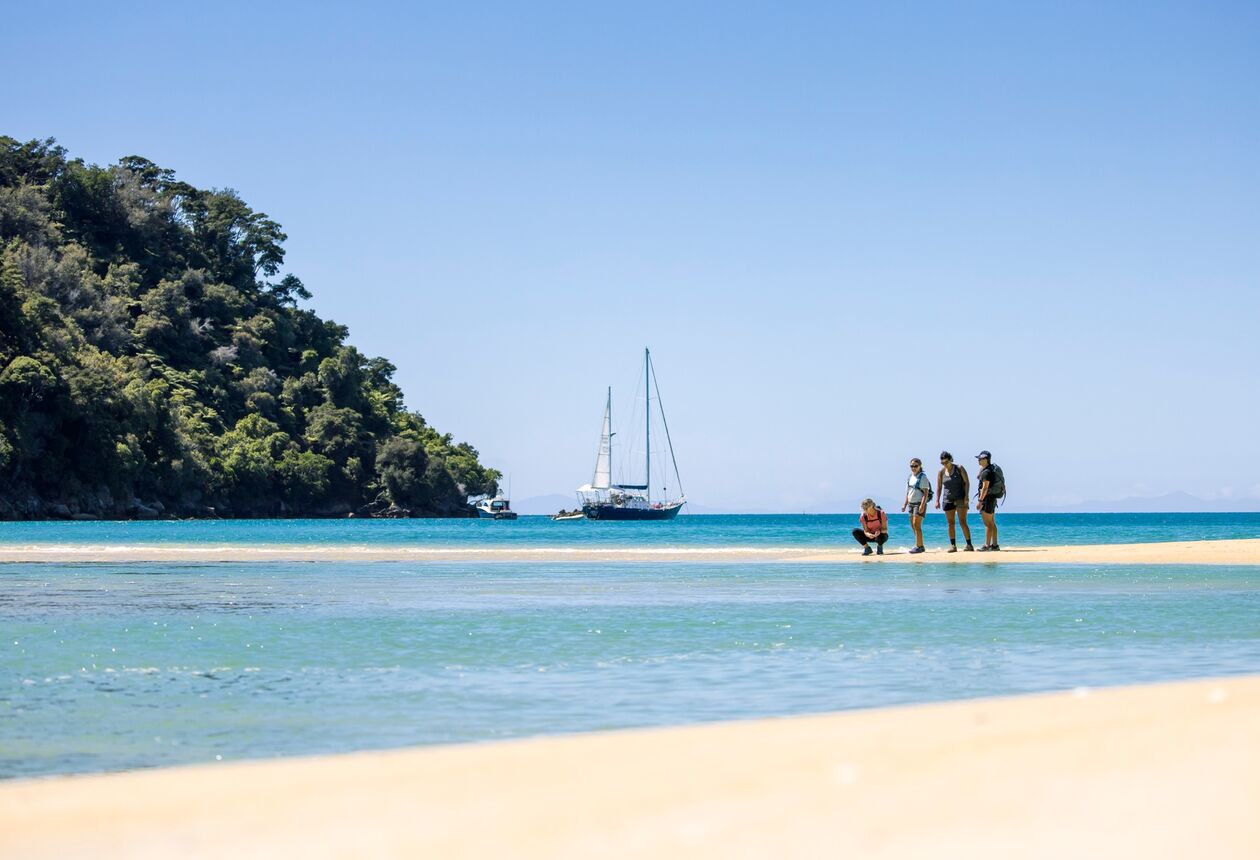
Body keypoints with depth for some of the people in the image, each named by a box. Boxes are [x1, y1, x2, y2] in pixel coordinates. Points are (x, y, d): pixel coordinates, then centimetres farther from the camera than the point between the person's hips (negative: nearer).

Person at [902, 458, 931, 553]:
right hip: (911, 503, 8)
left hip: (919, 503, -8)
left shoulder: (923, 477, -8)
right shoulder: (910, 477, 14)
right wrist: (905, 504, 15)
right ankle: (920, 546, 16)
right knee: (913, 525, 8)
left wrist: (922, 505, -22)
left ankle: (919, 546, -13)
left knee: (916, 524, -14)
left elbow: (926, 493, -14)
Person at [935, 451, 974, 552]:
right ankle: (953, 545, 7)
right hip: (948, 500, 4)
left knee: (962, 522, -11)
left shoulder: (959, 469, -4)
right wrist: (937, 500, -2)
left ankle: (969, 545, -9)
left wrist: (966, 496, -14)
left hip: (960, 499, -4)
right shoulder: (941, 472, 4)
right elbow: (939, 487, 7)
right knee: (950, 523, 3)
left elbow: (967, 482, -5)